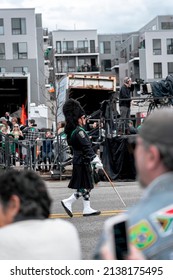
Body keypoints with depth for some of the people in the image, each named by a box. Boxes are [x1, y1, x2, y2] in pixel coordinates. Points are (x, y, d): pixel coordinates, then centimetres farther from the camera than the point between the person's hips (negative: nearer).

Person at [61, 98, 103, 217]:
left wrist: (96, 158, 26)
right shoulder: (79, 132, -18)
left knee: (87, 186, 12)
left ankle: (87, 209, 14)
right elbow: (87, 148, -22)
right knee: (84, 187, -5)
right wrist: (97, 161, -21)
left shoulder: (74, 130, 14)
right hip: (82, 163, -10)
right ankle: (68, 202, -2)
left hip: (80, 161, 10)